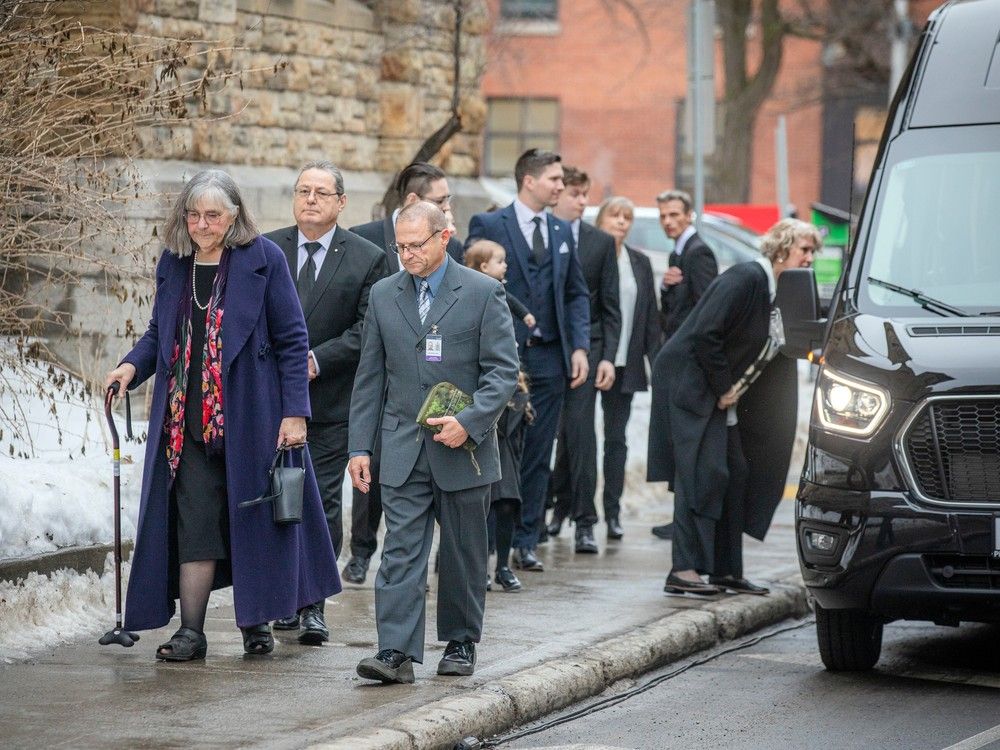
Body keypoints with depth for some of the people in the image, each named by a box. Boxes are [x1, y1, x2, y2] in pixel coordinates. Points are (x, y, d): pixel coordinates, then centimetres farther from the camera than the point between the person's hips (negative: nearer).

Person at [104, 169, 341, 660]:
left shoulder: (262, 259, -4)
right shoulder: (173, 264, 9)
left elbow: (292, 339, -4)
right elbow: (160, 334, 19)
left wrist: (295, 411, -9)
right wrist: (133, 365, -2)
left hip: (250, 418, -3)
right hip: (187, 420, 3)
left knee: (253, 519, 5)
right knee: (194, 523, -1)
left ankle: (257, 621, 18)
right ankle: (190, 632, 0)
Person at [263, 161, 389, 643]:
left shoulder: (367, 259, 1)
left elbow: (368, 330, -5)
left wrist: (316, 360, -14)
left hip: (331, 403, -2)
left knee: (323, 503, -2)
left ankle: (313, 604, 2)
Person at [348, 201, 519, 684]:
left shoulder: (482, 293, -3)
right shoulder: (383, 295, 8)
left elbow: (503, 370, -6)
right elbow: (370, 377, 10)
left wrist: (469, 422, -19)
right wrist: (360, 447, 5)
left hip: (463, 449, -2)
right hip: (403, 451, 2)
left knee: (464, 554, 9)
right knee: (400, 552, -7)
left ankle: (461, 643, 23)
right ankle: (396, 652, -12)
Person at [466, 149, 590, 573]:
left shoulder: (561, 232, 13)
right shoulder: (488, 226, -3)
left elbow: (577, 294, 16)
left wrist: (580, 346, 3)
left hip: (548, 358, 5)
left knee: (537, 457, 7)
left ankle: (525, 542, 14)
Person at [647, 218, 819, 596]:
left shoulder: (777, 293, 12)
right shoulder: (746, 278, -17)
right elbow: (705, 335, -22)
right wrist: (724, 388, -15)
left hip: (719, 392, 10)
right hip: (687, 383, -10)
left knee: (735, 473, 9)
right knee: (703, 473, -14)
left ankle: (726, 571, 14)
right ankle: (684, 571, -16)